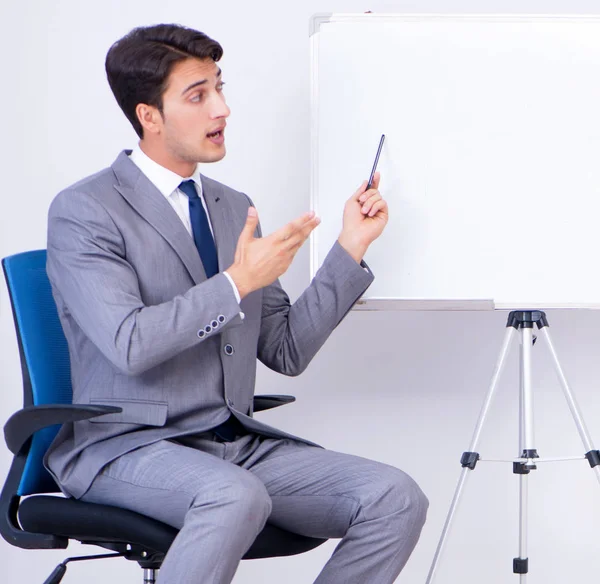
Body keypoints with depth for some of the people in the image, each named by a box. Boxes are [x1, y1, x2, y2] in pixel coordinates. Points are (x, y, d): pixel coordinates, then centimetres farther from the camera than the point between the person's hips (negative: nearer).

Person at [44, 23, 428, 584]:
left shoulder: (233, 208, 17)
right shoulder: (83, 212, -5)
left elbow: (287, 351, 13)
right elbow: (129, 343, -19)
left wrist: (350, 247, 6)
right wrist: (236, 284, -17)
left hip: (238, 443, 7)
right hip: (126, 449, -7)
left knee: (396, 498, -16)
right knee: (238, 497, -39)